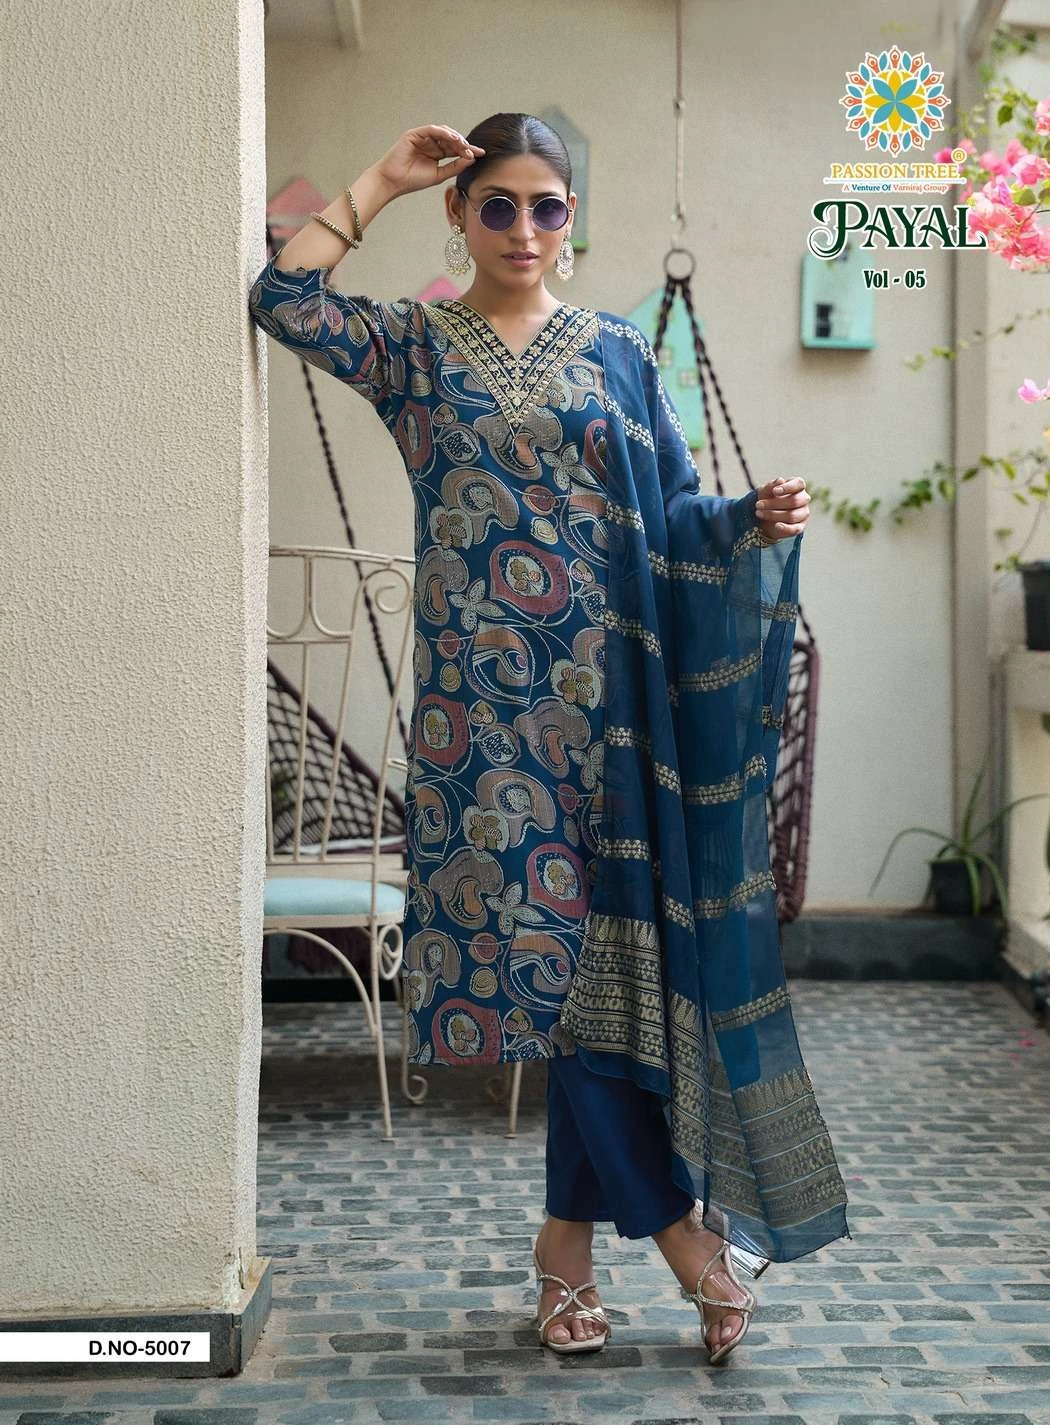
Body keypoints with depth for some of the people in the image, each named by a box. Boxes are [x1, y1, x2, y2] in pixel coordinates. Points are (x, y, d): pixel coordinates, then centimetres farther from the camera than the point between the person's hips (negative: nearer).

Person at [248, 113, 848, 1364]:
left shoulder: (616, 348, 12)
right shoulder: (412, 347, 8)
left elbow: (673, 509, 12)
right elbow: (282, 297, -9)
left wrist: (754, 520, -8)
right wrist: (381, 180, -2)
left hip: (609, 689, 1)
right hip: (482, 696, -1)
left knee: (602, 942, 1)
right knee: (554, 952, -3)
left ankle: (571, 1232, 16)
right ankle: (673, 1215, 12)